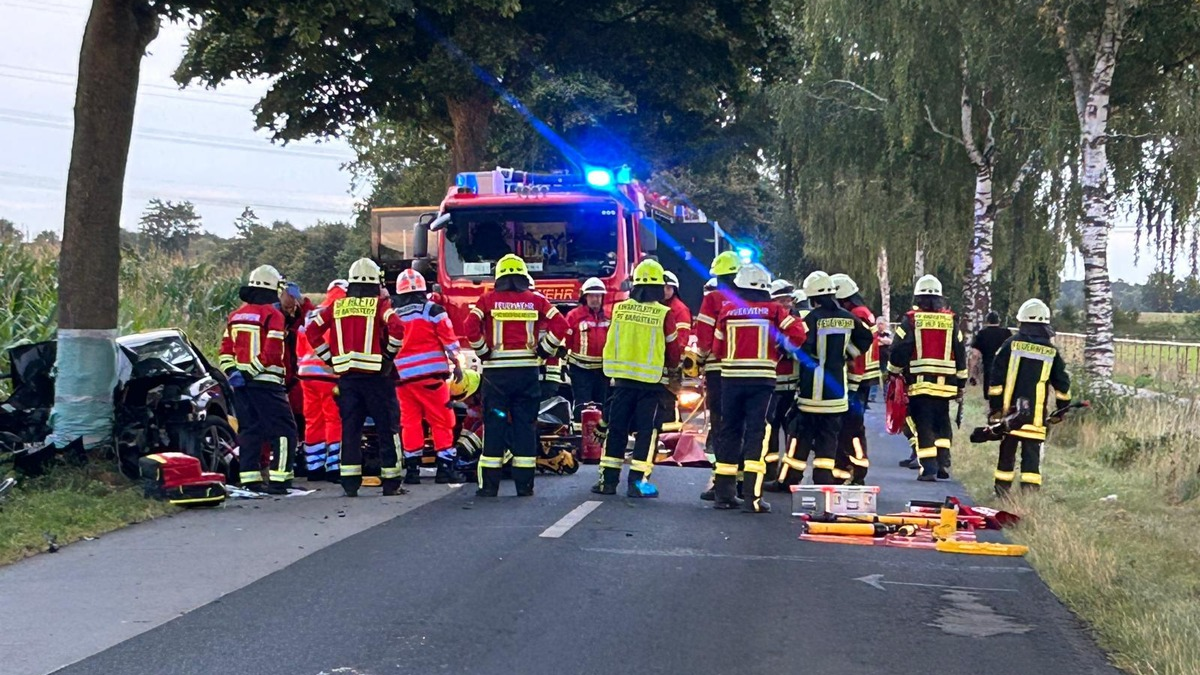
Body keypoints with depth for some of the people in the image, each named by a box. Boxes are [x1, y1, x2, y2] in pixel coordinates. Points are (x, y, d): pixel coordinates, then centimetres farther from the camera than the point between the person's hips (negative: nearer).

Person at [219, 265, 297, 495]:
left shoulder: (235, 316, 13)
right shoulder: (272, 315, -9)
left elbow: (225, 350, 10)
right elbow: (273, 354, -17)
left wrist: (232, 372, 0)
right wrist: (250, 372, -12)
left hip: (241, 384, 7)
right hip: (265, 383, -7)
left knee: (248, 431, 12)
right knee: (284, 430, -2)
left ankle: (250, 480, 10)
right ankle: (278, 480, -8)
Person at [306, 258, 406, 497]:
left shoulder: (337, 305, 9)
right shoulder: (379, 304, -2)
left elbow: (311, 330, 6)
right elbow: (396, 328, -18)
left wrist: (330, 358, 9)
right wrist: (388, 354, -3)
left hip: (346, 374, 3)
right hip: (375, 373, -3)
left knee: (350, 428, 8)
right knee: (387, 428, 4)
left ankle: (350, 482, 6)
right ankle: (390, 482, 5)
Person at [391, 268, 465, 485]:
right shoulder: (433, 311, -3)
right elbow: (449, 340, -3)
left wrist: (392, 372, 22)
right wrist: (456, 364, 9)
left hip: (403, 376, 3)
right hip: (431, 375, -3)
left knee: (410, 423, 8)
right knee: (441, 422, 2)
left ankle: (412, 469, 8)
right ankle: (445, 468, 0)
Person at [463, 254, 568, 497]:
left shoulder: (488, 300, 1)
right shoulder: (536, 300, 4)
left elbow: (470, 326, -12)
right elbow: (560, 325, -5)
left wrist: (484, 352, 0)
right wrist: (542, 351, 3)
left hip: (496, 371, -1)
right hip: (527, 370, 1)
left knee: (494, 425, 3)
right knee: (525, 425, 6)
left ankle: (489, 484, 3)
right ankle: (524, 484, 6)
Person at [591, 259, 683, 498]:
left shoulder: (619, 309, -2)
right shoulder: (665, 314, -10)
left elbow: (611, 343, 8)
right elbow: (673, 349, -1)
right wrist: (672, 364, 21)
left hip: (622, 377, 3)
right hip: (651, 380, -3)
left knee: (616, 428, 10)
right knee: (646, 430, 5)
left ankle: (608, 478, 12)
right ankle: (638, 481, 2)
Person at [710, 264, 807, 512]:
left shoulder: (728, 310, 2)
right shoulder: (774, 310, -1)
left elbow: (717, 347, 7)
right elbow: (797, 334, -8)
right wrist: (780, 348, 10)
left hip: (731, 377, 2)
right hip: (761, 379, -2)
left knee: (729, 430, 12)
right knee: (756, 432, -1)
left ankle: (724, 493, 16)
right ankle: (752, 496, -11)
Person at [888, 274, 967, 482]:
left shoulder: (911, 319, -3)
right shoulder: (951, 321, 6)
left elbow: (899, 350, -4)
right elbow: (960, 353, 9)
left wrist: (894, 372, 12)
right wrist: (961, 383, 16)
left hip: (919, 382, -3)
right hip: (945, 383, 3)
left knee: (924, 425, -1)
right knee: (942, 424, 16)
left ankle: (928, 468, -6)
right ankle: (943, 463, 11)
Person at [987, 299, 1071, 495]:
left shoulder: (1011, 344, 0)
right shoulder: (1051, 352, 4)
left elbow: (996, 378, -3)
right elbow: (1062, 384, 8)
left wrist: (994, 406, 1)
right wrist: (1062, 410, 18)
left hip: (1009, 411, 0)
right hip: (1036, 415, 0)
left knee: (1007, 451, 10)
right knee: (1032, 453, 1)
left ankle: (1002, 492, 15)